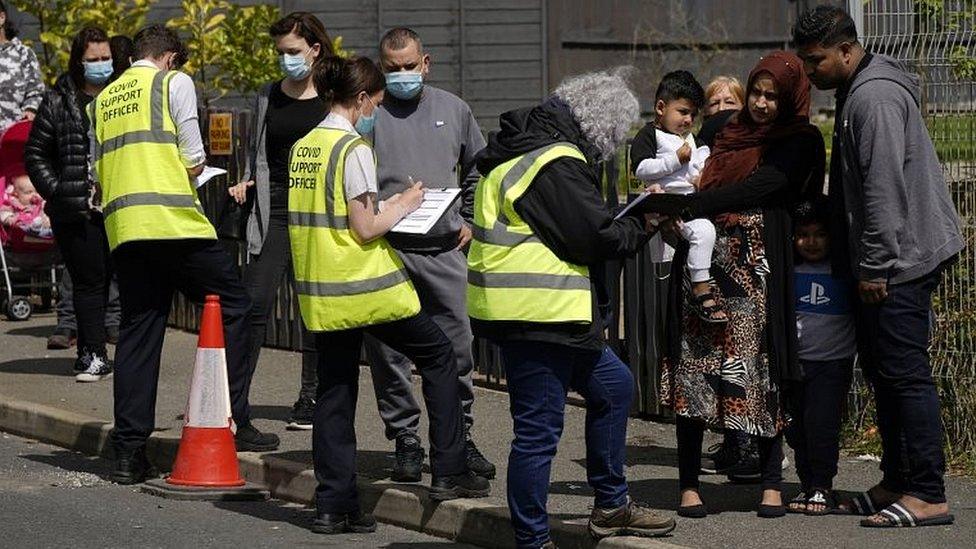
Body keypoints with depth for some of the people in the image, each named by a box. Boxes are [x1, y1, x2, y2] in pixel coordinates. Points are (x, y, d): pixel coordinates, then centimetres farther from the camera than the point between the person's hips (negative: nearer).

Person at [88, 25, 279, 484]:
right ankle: (236, 423, 3)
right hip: (175, 221, -5)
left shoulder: (103, 99, 20)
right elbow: (194, 160, -3)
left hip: (122, 226, 6)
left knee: (138, 332, 8)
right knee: (232, 308, 8)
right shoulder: (173, 82, 3)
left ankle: (129, 451, 3)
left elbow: (98, 171, 19)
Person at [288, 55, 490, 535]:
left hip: (320, 290, 7)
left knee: (334, 392, 10)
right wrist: (401, 208, 0)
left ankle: (334, 505, 7)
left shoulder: (303, 147, 9)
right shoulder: (353, 149, -14)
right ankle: (448, 473, 11)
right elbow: (364, 229, -17)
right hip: (365, 286, -7)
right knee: (438, 355, 11)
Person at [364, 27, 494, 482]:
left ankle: (460, 439, 16)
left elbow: (478, 170, 25)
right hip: (385, 251, -3)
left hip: (444, 249, 3)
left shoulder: (452, 109, 13)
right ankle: (405, 441, 10)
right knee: (388, 353, 0)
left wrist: (470, 222, 16)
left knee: (457, 350, 4)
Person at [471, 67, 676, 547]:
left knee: (613, 385, 22)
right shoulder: (557, 164, -18)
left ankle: (610, 506, 31)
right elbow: (597, 237, -18)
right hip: (534, 315, -11)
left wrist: (626, 222, 9)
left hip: (545, 313, 11)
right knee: (539, 430, -5)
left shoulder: (529, 146, 15)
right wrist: (644, 225, -1)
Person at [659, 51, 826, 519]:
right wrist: (669, 208, 4)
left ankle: (771, 485, 4)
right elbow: (701, 181, 26)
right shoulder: (728, 132, 20)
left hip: (757, 266, -4)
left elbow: (758, 187, -11)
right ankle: (689, 485, -1)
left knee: (760, 372, -5)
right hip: (704, 262, 4)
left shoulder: (800, 142, 2)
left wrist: (685, 207, -17)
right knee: (692, 368, -3)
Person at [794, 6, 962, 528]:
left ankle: (928, 495, -10)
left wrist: (875, 265, -20)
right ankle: (897, 483, 21)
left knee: (905, 373, -10)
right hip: (882, 263, 11)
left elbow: (885, 187, -21)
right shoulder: (857, 93, 18)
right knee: (881, 368, 14)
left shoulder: (874, 97, -16)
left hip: (899, 261, -11)